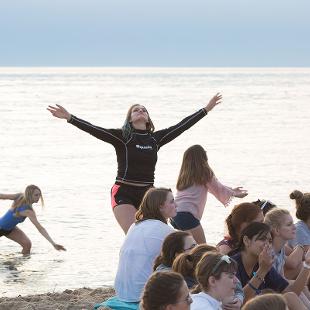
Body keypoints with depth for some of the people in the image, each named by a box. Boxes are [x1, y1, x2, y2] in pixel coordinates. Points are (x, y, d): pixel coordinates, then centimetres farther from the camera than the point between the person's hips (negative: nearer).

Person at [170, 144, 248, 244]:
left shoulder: (185, 174, 18)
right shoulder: (205, 173, -4)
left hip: (174, 215, 8)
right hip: (187, 215, -8)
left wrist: (232, 190, 38)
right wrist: (234, 193, 28)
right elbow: (219, 189, 10)